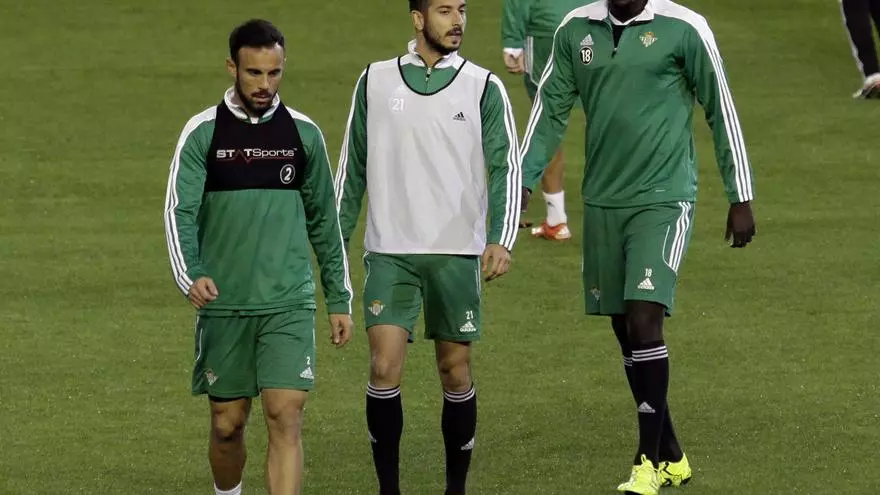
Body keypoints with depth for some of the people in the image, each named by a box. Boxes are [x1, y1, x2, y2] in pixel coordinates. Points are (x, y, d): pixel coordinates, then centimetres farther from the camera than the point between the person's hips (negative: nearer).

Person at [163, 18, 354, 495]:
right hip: (223, 305, 0)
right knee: (227, 424, 8)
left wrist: (339, 299, 12)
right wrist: (190, 275, -27)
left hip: (289, 303, 0)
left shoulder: (304, 133, 5)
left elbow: (324, 220, 13)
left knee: (285, 419, -12)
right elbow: (180, 212, -9)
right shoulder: (203, 133, -2)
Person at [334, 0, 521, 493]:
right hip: (390, 253, 0)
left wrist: (501, 240, -17)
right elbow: (353, 167, 13)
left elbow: (506, 168, -4)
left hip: (457, 253, 0)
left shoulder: (484, 87, 1)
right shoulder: (375, 82, 5)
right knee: (384, 367, -10)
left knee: (456, 372, 5)